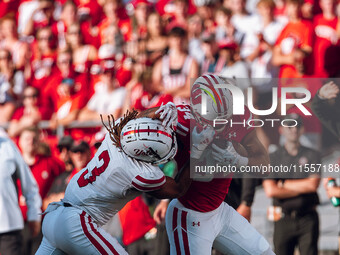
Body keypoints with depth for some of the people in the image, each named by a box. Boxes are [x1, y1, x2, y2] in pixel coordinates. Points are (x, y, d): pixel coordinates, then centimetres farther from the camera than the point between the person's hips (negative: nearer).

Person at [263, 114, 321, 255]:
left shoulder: (312, 155, 8)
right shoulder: (273, 158, 8)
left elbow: (313, 184, -6)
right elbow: (270, 190, -5)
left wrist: (283, 184, -2)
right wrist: (303, 188, -5)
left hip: (308, 218, -1)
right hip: (283, 218, 1)